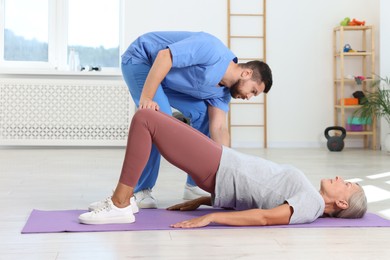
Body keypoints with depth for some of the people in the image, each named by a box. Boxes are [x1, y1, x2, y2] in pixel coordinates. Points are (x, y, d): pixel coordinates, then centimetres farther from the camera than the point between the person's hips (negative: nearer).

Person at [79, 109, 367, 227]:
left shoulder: (311, 205, -11)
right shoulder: (308, 196, 17)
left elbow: (265, 216, -28)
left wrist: (210, 216, -35)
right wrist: (200, 201, 19)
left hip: (215, 168, -9)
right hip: (220, 168, 9)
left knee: (145, 118, -14)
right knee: (147, 120, 12)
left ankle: (119, 205, -10)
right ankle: (122, 200, 10)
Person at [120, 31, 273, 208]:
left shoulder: (222, 90, -1)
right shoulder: (214, 51, -28)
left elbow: (219, 129, -6)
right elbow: (164, 56, -33)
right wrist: (146, 98, -35)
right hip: (140, 59, -9)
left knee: (202, 114, 0)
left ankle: (194, 185, 7)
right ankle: (140, 190, -11)